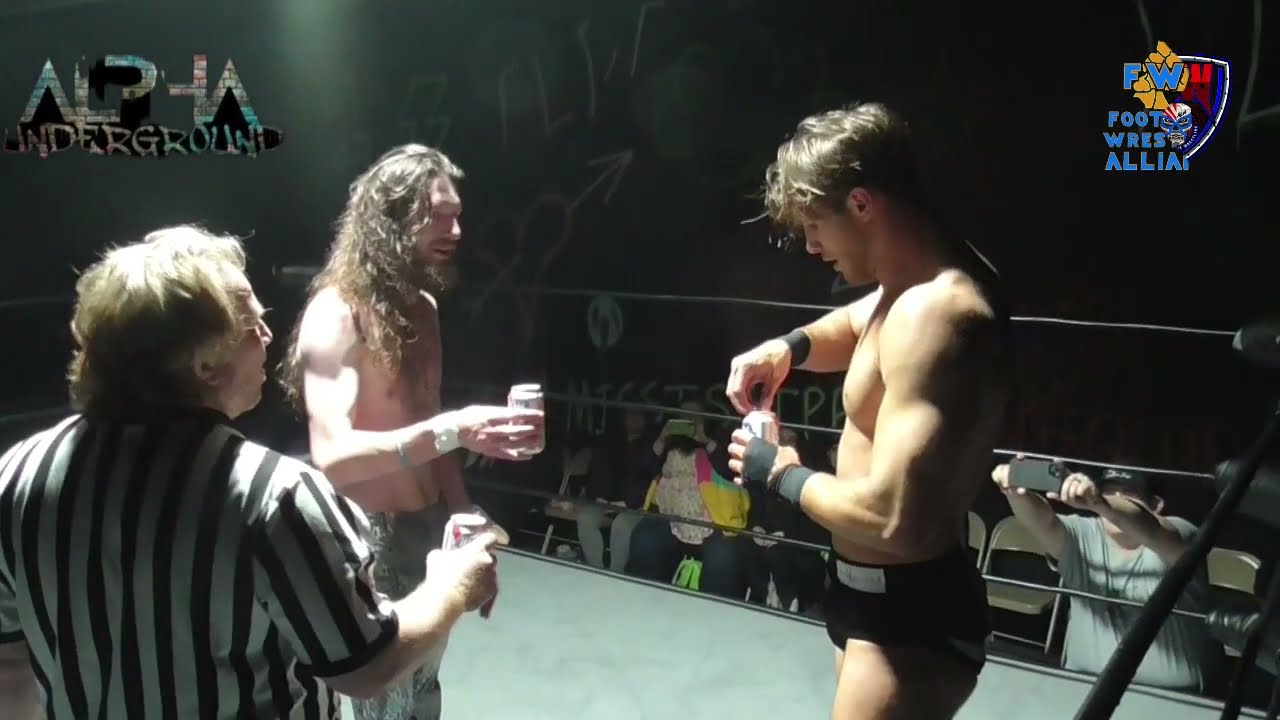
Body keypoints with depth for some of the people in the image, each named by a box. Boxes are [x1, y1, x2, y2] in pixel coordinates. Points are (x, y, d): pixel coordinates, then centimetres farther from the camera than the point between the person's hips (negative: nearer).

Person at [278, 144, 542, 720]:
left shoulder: (421, 306, 6)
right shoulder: (336, 314, -18)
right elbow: (332, 455, -29)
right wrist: (451, 431, -41)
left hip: (430, 529, 7)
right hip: (372, 541, -7)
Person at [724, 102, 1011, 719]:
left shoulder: (934, 311, -30)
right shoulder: (926, 283, 2)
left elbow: (892, 516, -36)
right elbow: (859, 325, 25)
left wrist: (783, 476, -17)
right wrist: (791, 347, 2)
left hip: (909, 613, -10)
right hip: (882, 595, 10)